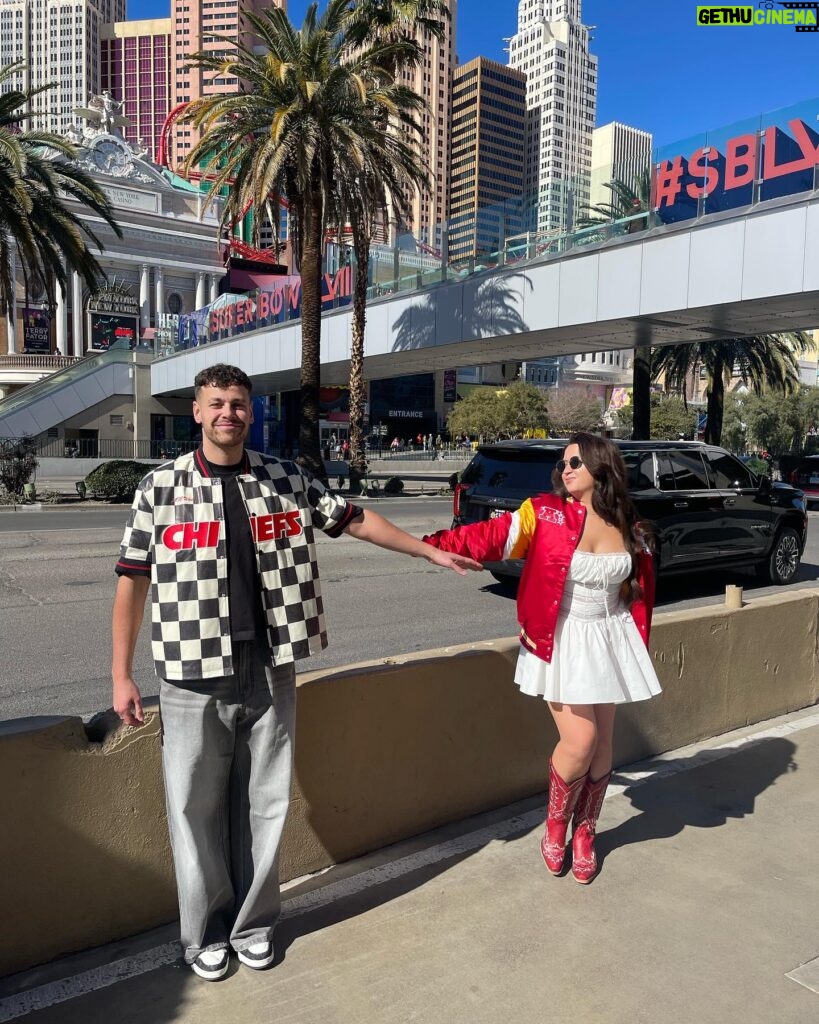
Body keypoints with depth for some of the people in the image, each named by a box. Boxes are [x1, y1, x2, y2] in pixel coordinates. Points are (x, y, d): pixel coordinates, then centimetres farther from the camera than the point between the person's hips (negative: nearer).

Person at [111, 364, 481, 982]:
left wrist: (429, 552, 14)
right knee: (196, 808, 9)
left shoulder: (287, 481, 4)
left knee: (263, 804, 13)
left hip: (270, 674, 2)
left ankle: (253, 923, 34)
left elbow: (354, 520, 12)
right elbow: (134, 580, 1)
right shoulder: (161, 487, -1)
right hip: (193, 677, -1)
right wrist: (122, 674, -1)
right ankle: (205, 932, 32)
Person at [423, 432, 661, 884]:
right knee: (579, 741, -9)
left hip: (610, 640, 4)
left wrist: (638, 642, 11)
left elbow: (641, 589, 13)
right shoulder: (545, 514, -10)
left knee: (602, 742, 10)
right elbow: (490, 537, -20)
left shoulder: (629, 530, 2)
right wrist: (432, 543, -33)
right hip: (561, 641, -4)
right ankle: (555, 825, 21)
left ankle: (584, 833, 33)